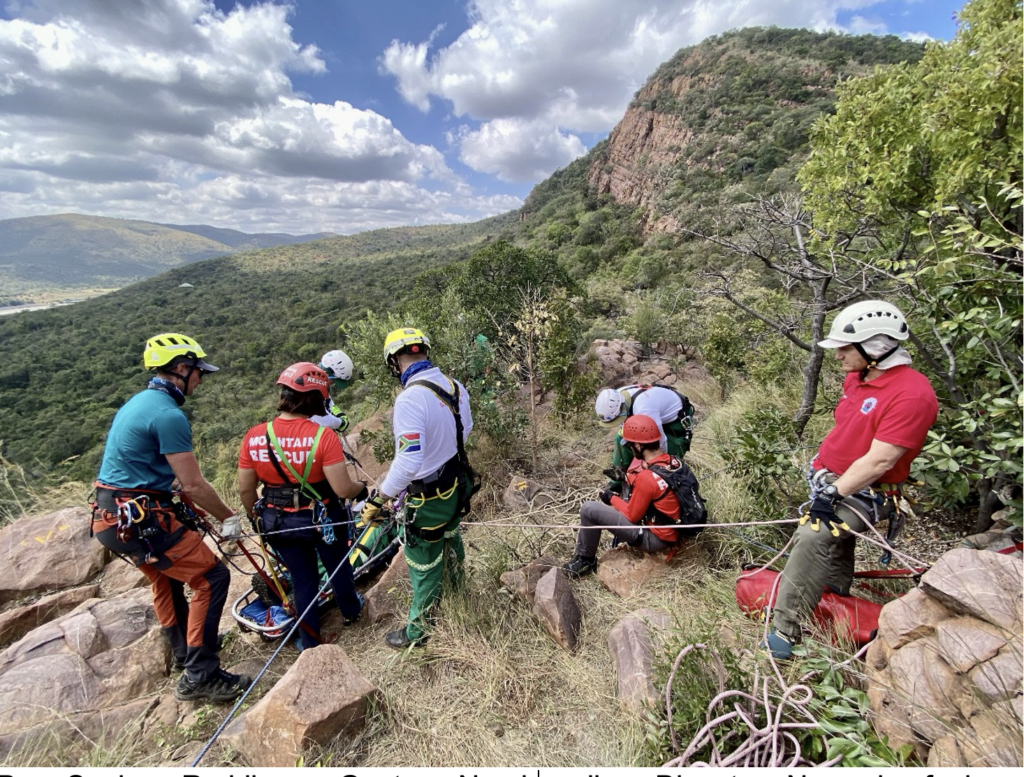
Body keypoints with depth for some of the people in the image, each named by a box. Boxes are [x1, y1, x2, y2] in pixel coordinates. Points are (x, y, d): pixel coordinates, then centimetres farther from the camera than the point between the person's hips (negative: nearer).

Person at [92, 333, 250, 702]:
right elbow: (193, 485, -21)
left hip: (112, 516, 11)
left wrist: (192, 512, 23)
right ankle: (200, 675, 4)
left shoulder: (138, 401, 11)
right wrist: (229, 517, -6)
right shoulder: (169, 415, -22)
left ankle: (184, 650, 45)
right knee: (212, 578, -4)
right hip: (140, 520, -11)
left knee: (166, 580, 26)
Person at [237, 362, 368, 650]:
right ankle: (350, 610, 51)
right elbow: (343, 489, -25)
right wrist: (362, 489, -3)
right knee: (338, 566, 25)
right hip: (323, 519, -3)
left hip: (278, 522, 3)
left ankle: (310, 640, 37)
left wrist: (255, 517, 15)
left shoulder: (254, 437, -13)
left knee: (302, 578, 21)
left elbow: (245, 489, -3)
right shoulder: (322, 437, -26)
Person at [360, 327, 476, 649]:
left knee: (424, 564, 13)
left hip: (429, 496, -7)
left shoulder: (410, 399, -31)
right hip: (459, 481, 7)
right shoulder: (454, 385, -8)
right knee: (450, 535, 33)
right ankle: (455, 582, 61)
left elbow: (408, 463, -35)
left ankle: (417, 630, 36)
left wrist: (378, 499, -23)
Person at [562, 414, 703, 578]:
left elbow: (633, 516, -15)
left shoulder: (646, 477, -28)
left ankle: (586, 560, 12)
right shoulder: (673, 461, -4)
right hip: (673, 532, 9)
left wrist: (612, 498, 0)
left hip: (656, 538, -9)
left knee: (589, 509, -9)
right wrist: (627, 478, 6)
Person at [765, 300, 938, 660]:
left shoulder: (912, 393, -21)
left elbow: (879, 461, -24)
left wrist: (834, 493, -23)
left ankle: (785, 630, -17)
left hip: (864, 493, -8)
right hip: (831, 481, 9)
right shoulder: (855, 379, 5)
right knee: (834, 542, 23)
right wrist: (821, 476, 12)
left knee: (814, 538, -25)